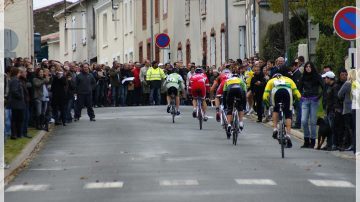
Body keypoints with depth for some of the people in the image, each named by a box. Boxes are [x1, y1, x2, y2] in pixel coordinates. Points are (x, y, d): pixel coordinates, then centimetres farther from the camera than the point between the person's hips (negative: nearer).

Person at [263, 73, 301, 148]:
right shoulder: (288, 79, 39)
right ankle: (288, 134, -8)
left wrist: (268, 104, 39)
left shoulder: (271, 81, 37)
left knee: (276, 110, 27)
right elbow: (298, 95, 27)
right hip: (287, 91, 0)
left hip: (276, 91, 0)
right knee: (288, 115, 6)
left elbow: (265, 97, 24)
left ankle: (275, 129, 13)